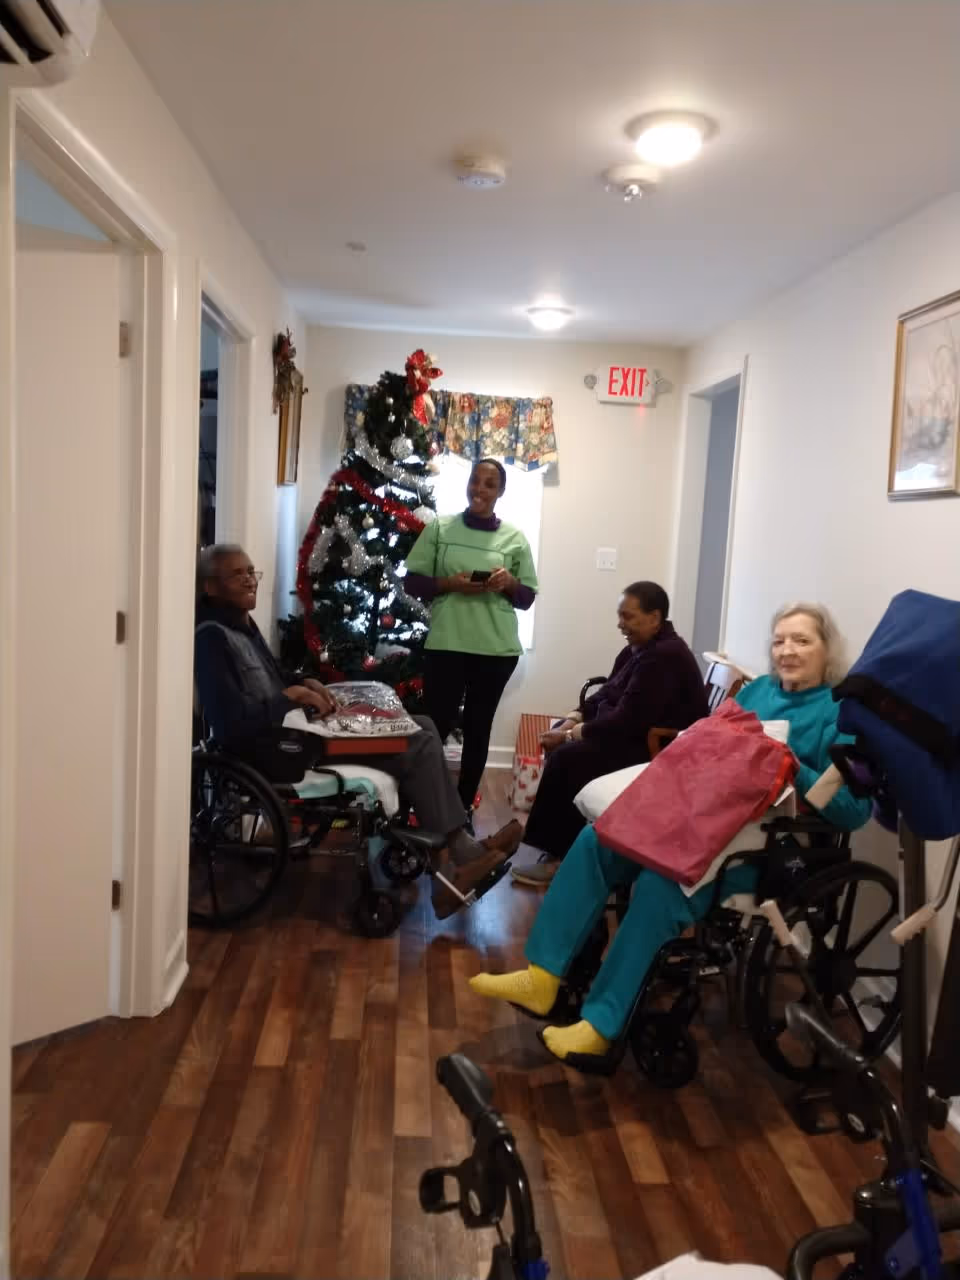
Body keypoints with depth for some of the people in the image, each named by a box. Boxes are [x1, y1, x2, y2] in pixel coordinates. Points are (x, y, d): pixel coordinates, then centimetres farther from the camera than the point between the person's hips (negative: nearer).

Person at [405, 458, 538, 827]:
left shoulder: (515, 538, 6)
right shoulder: (439, 528, 3)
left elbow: (528, 598, 9)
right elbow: (412, 582, 2)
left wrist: (510, 583, -12)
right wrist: (450, 583, -14)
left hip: (497, 649, 2)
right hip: (445, 645, -1)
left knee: (478, 729, 10)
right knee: (435, 726, -1)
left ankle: (463, 806, 23)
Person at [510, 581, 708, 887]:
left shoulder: (665, 657, -23)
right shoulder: (638, 647, 10)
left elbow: (628, 721, -28)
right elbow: (606, 696, 15)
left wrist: (571, 735, -21)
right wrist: (573, 720, -3)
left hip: (655, 750, -11)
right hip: (630, 735, 11)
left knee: (567, 758, -21)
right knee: (558, 746, 3)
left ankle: (559, 854, -6)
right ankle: (557, 844, 4)